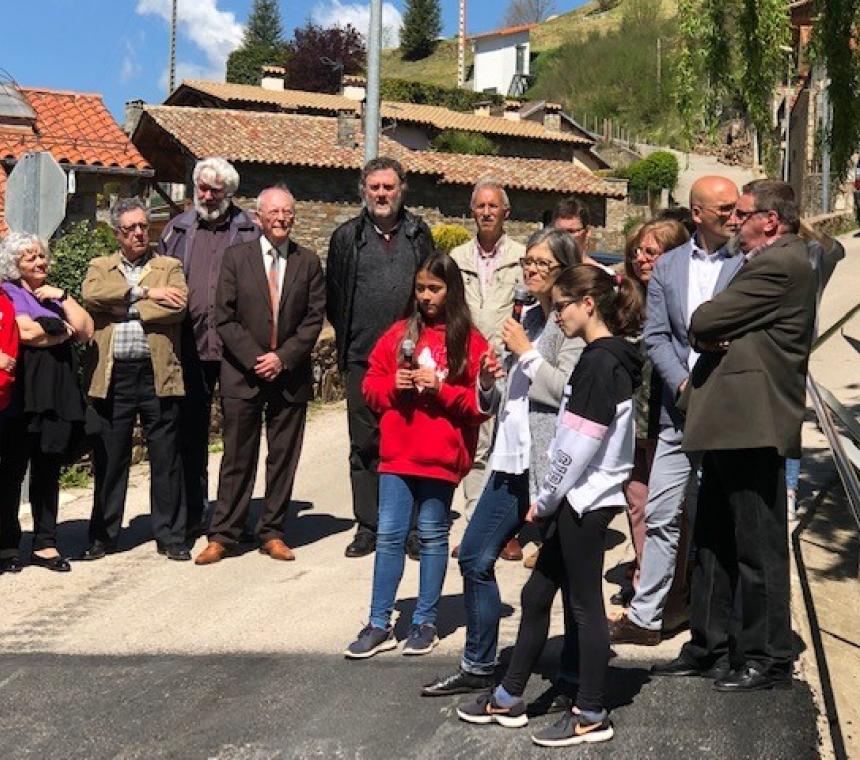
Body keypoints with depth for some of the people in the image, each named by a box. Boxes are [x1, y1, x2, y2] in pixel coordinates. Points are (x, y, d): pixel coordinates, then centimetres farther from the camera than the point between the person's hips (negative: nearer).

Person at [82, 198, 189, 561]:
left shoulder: (169, 267, 11)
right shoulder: (100, 267, 14)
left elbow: (178, 307, -9)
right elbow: (91, 293, -10)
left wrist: (125, 308, -8)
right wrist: (145, 293, -12)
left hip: (158, 374, -1)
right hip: (112, 375, 1)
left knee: (166, 459, 4)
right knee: (109, 459, 8)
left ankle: (170, 536, 14)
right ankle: (103, 535, 19)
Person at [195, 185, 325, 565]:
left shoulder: (308, 262, 6)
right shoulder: (236, 257, 2)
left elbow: (314, 319, 1)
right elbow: (225, 319, -2)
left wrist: (283, 357, -10)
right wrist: (255, 359, -11)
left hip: (291, 374, 2)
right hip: (243, 374, -1)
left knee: (283, 458, 7)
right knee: (237, 459, 3)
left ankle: (272, 533, 18)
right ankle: (223, 535, 10)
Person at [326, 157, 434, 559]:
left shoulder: (419, 233, 9)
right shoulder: (347, 236, 6)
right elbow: (334, 296, 11)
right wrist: (348, 338, 6)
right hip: (363, 360, 0)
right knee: (364, 444, 5)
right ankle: (368, 526, 14)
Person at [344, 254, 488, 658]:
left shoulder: (470, 341, -2)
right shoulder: (399, 333, 7)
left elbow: (482, 403, -6)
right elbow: (371, 385, 10)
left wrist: (440, 387, -16)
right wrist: (394, 386, -9)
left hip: (441, 456, -2)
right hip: (398, 452, 3)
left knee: (433, 535, 9)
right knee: (389, 535, 4)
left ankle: (425, 622, 19)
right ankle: (379, 624, 11)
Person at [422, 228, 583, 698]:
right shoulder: (526, 319, 16)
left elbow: (568, 390, -21)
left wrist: (526, 353, -12)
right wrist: (490, 382, 0)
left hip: (552, 464, -9)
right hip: (512, 461, 9)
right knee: (474, 558, 12)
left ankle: (574, 676, 14)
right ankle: (478, 667, 25)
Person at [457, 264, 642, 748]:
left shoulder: (602, 362, -17)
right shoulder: (604, 358, 12)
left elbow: (580, 444, -20)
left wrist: (545, 499, -10)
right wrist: (550, 499, 11)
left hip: (586, 499, -10)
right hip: (578, 499, 10)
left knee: (585, 603, 1)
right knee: (537, 594, 15)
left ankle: (592, 716, 13)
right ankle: (510, 698, 26)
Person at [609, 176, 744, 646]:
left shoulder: (749, 264, -2)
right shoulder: (667, 267, 9)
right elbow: (656, 336, 5)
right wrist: (683, 384, -8)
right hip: (680, 410, 3)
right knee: (662, 516, 6)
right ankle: (645, 616, 16)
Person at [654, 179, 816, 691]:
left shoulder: (779, 263, -14)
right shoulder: (776, 261, 20)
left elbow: (702, 323, -18)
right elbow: (704, 330, 15)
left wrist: (710, 337, 2)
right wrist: (717, 341, -5)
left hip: (753, 425, -11)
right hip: (734, 423, 11)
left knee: (759, 547, -1)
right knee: (714, 541, 15)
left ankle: (770, 659, 10)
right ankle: (710, 647, 25)